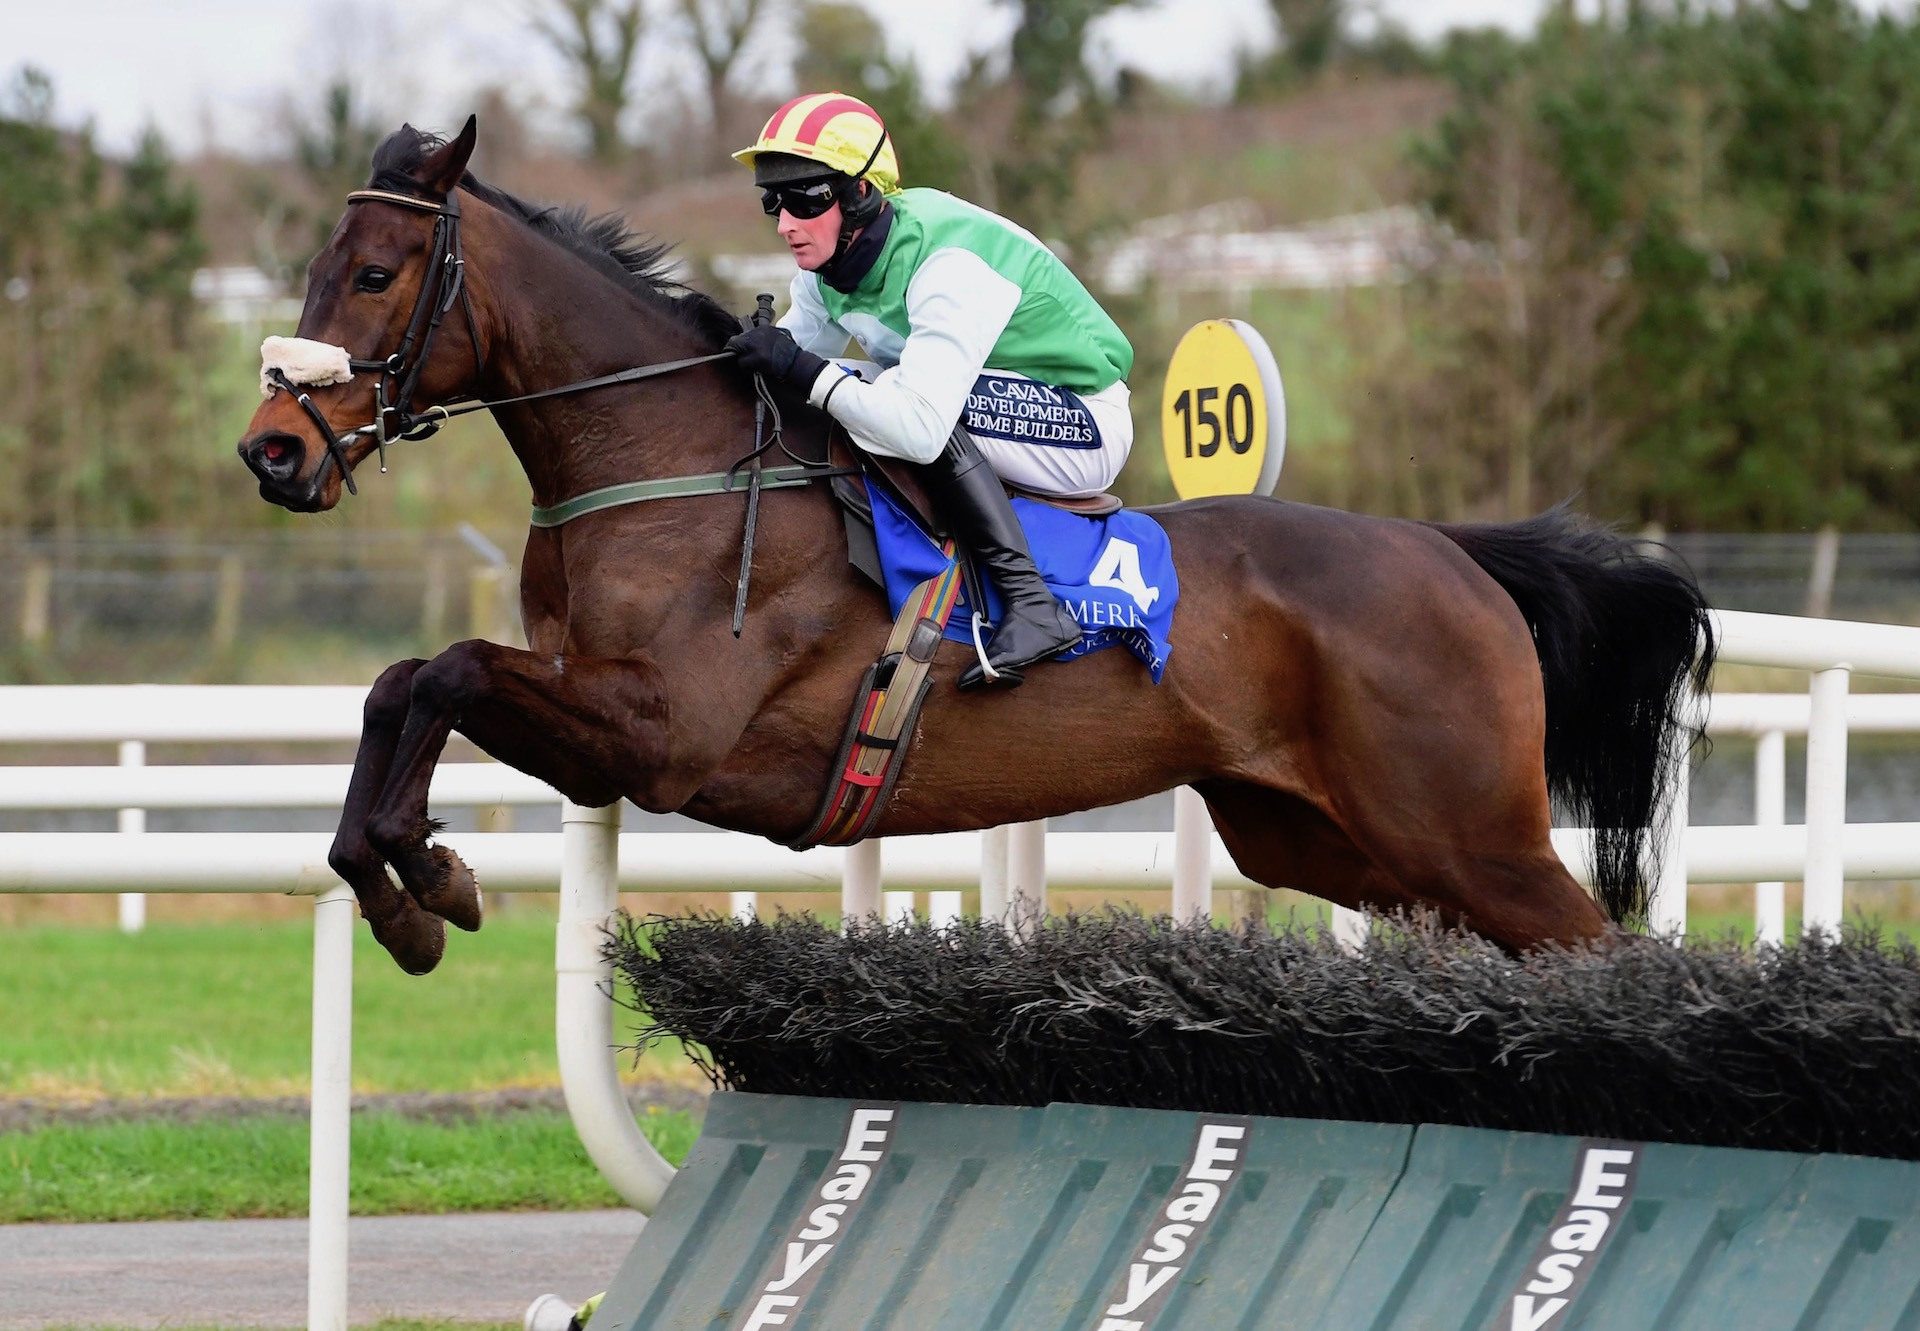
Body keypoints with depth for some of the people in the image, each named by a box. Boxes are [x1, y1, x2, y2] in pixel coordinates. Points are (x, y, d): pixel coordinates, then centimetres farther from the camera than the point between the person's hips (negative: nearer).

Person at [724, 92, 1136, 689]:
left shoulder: (949, 266, -31)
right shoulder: (826, 261, -5)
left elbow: (921, 428, -40)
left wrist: (803, 369, -37)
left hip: (1083, 429, -9)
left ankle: (1031, 604, -31)